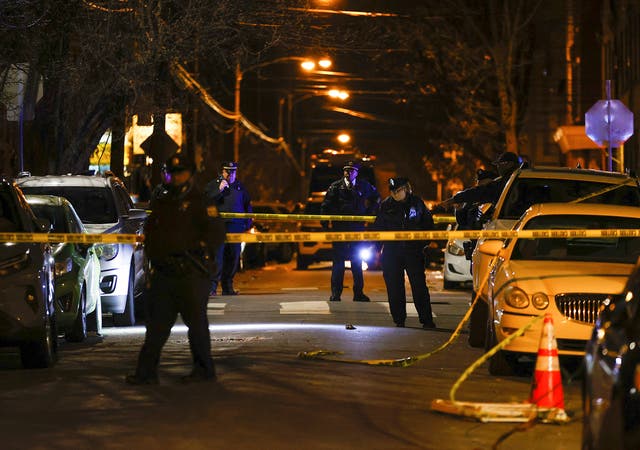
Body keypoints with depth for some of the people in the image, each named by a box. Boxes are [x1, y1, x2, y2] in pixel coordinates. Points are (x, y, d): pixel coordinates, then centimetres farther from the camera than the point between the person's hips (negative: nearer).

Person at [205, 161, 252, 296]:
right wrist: (219, 190, -14)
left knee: (233, 257, 6)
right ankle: (212, 286, -12)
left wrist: (248, 223, 15)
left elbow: (247, 205, 24)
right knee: (217, 256, -11)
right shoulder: (213, 185, 6)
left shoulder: (240, 187, 17)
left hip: (236, 226, 4)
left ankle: (227, 287, 14)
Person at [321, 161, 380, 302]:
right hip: (339, 228, -2)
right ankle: (335, 294, 0)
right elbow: (326, 206, 2)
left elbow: (376, 197, 24)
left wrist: (369, 211, 12)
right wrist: (325, 224, -6)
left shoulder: (363, 186, 6)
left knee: (357, 261, 6)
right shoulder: (336, 187, 1)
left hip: (357, 228, 2)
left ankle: (358, 293, 11)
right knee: (338, 261, -2)